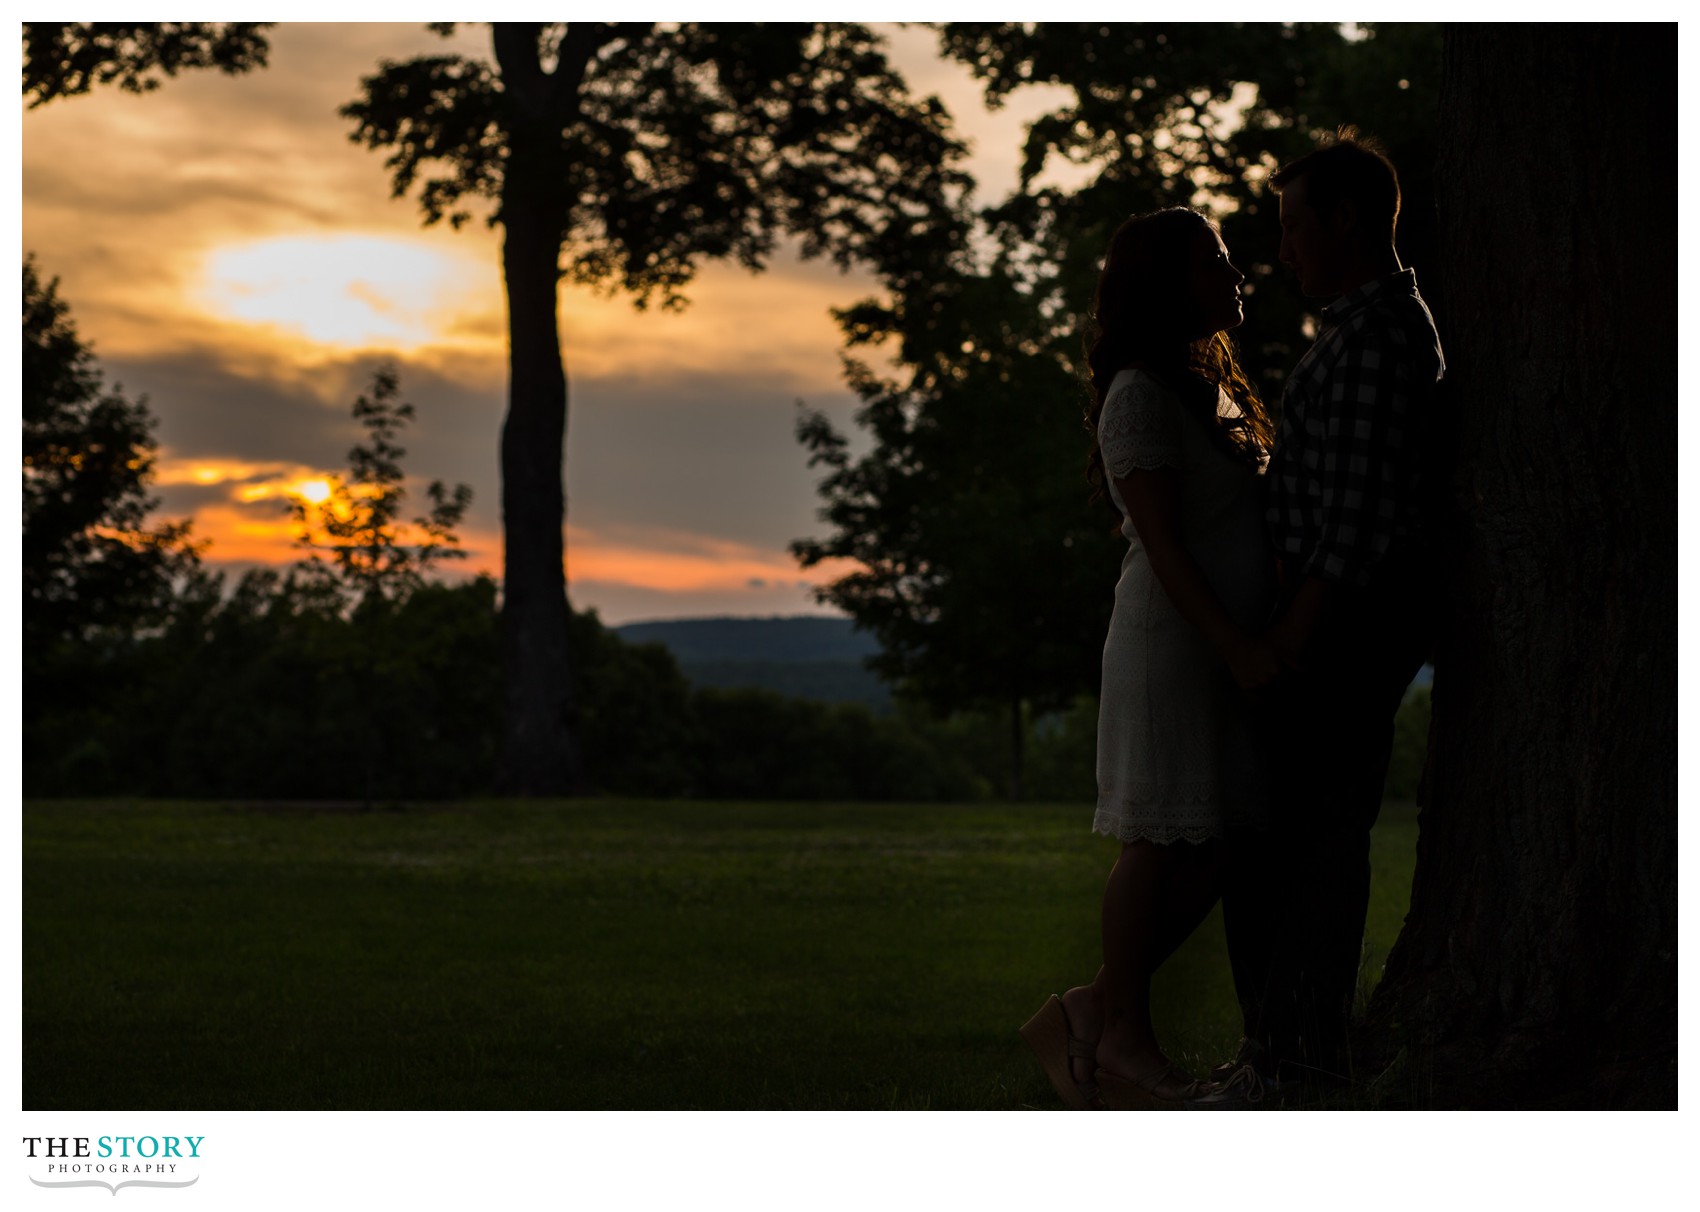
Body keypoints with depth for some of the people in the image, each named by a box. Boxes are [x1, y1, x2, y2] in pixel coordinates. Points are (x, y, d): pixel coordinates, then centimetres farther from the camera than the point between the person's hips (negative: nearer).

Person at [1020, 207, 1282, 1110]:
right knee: (1159, 840, -3)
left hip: (1223, 645, 9)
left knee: (1210, 850, 6)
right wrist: (1235, 645, -21)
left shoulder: (1207, 385, 19)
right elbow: (1160, 541, -17)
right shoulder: (1141, 394, -11)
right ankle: (1123, 1035, 7)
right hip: (1170, 638, -9)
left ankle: (1093, 1014, 14)